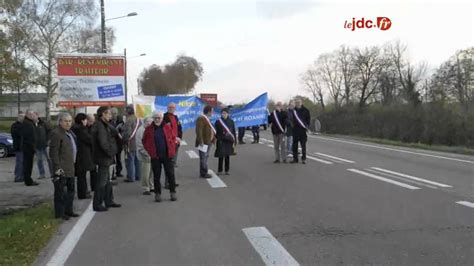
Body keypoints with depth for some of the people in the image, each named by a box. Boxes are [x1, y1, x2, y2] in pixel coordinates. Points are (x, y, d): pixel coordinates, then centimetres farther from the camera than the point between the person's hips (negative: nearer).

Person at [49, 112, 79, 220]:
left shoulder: (69, 132, 14)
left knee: (71, 189, 16)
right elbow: (53, 152, -18)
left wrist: (73, 163, 17)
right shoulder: (56, 133, -14)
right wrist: (57, 168, -22)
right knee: (60, 191, -1)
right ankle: (59, 212, 8)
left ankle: (68, 210, 27)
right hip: (61, 168, -9)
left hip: (70, 167, 9)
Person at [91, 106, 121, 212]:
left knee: (107, 180, 18)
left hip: (106, 157, 11)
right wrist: (111, 153, -14)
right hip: (103, 158, -11)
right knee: (102, 182, -3)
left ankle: (109, 201, 29)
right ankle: (97, 204, 4)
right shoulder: (100, 127, -18)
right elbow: (103, 144, -24)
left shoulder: (105, 125, 15)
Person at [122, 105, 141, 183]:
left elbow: (127, 133, -23)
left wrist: (123, 139, -7)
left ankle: (131, 177, 3)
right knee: (136, 160, 16)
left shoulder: (129, 120, -19)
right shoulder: (138, 119, 8)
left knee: (130, 160, -1)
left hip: (130, 144, -8)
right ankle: (137, 176, 24)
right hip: (137, 143, 8)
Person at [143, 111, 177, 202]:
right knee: (156, 176, 6)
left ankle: (173, 192, 15)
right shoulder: (149, 129, 1)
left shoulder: (167, 127, 3)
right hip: (155, 157, 0)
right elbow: (145, 142, 8)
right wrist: (150, 151, -1)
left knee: (170, 174, 5)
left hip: (167, 155, 0)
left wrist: (172, 150, 1)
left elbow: (173, 138, 10)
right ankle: (158, 194, 15)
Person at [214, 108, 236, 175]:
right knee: (221, 156, -4)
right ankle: (220, 170, 6)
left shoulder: (231, 122, 4)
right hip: (221, 141, -2)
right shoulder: (218, 122, -1)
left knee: (227, 156, 7)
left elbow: (233, 132, 5)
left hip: (229, 141, 2)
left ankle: (227, 170, 16)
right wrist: (216, 140, -6)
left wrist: (234, 142, 1)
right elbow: (216, 132, 0)